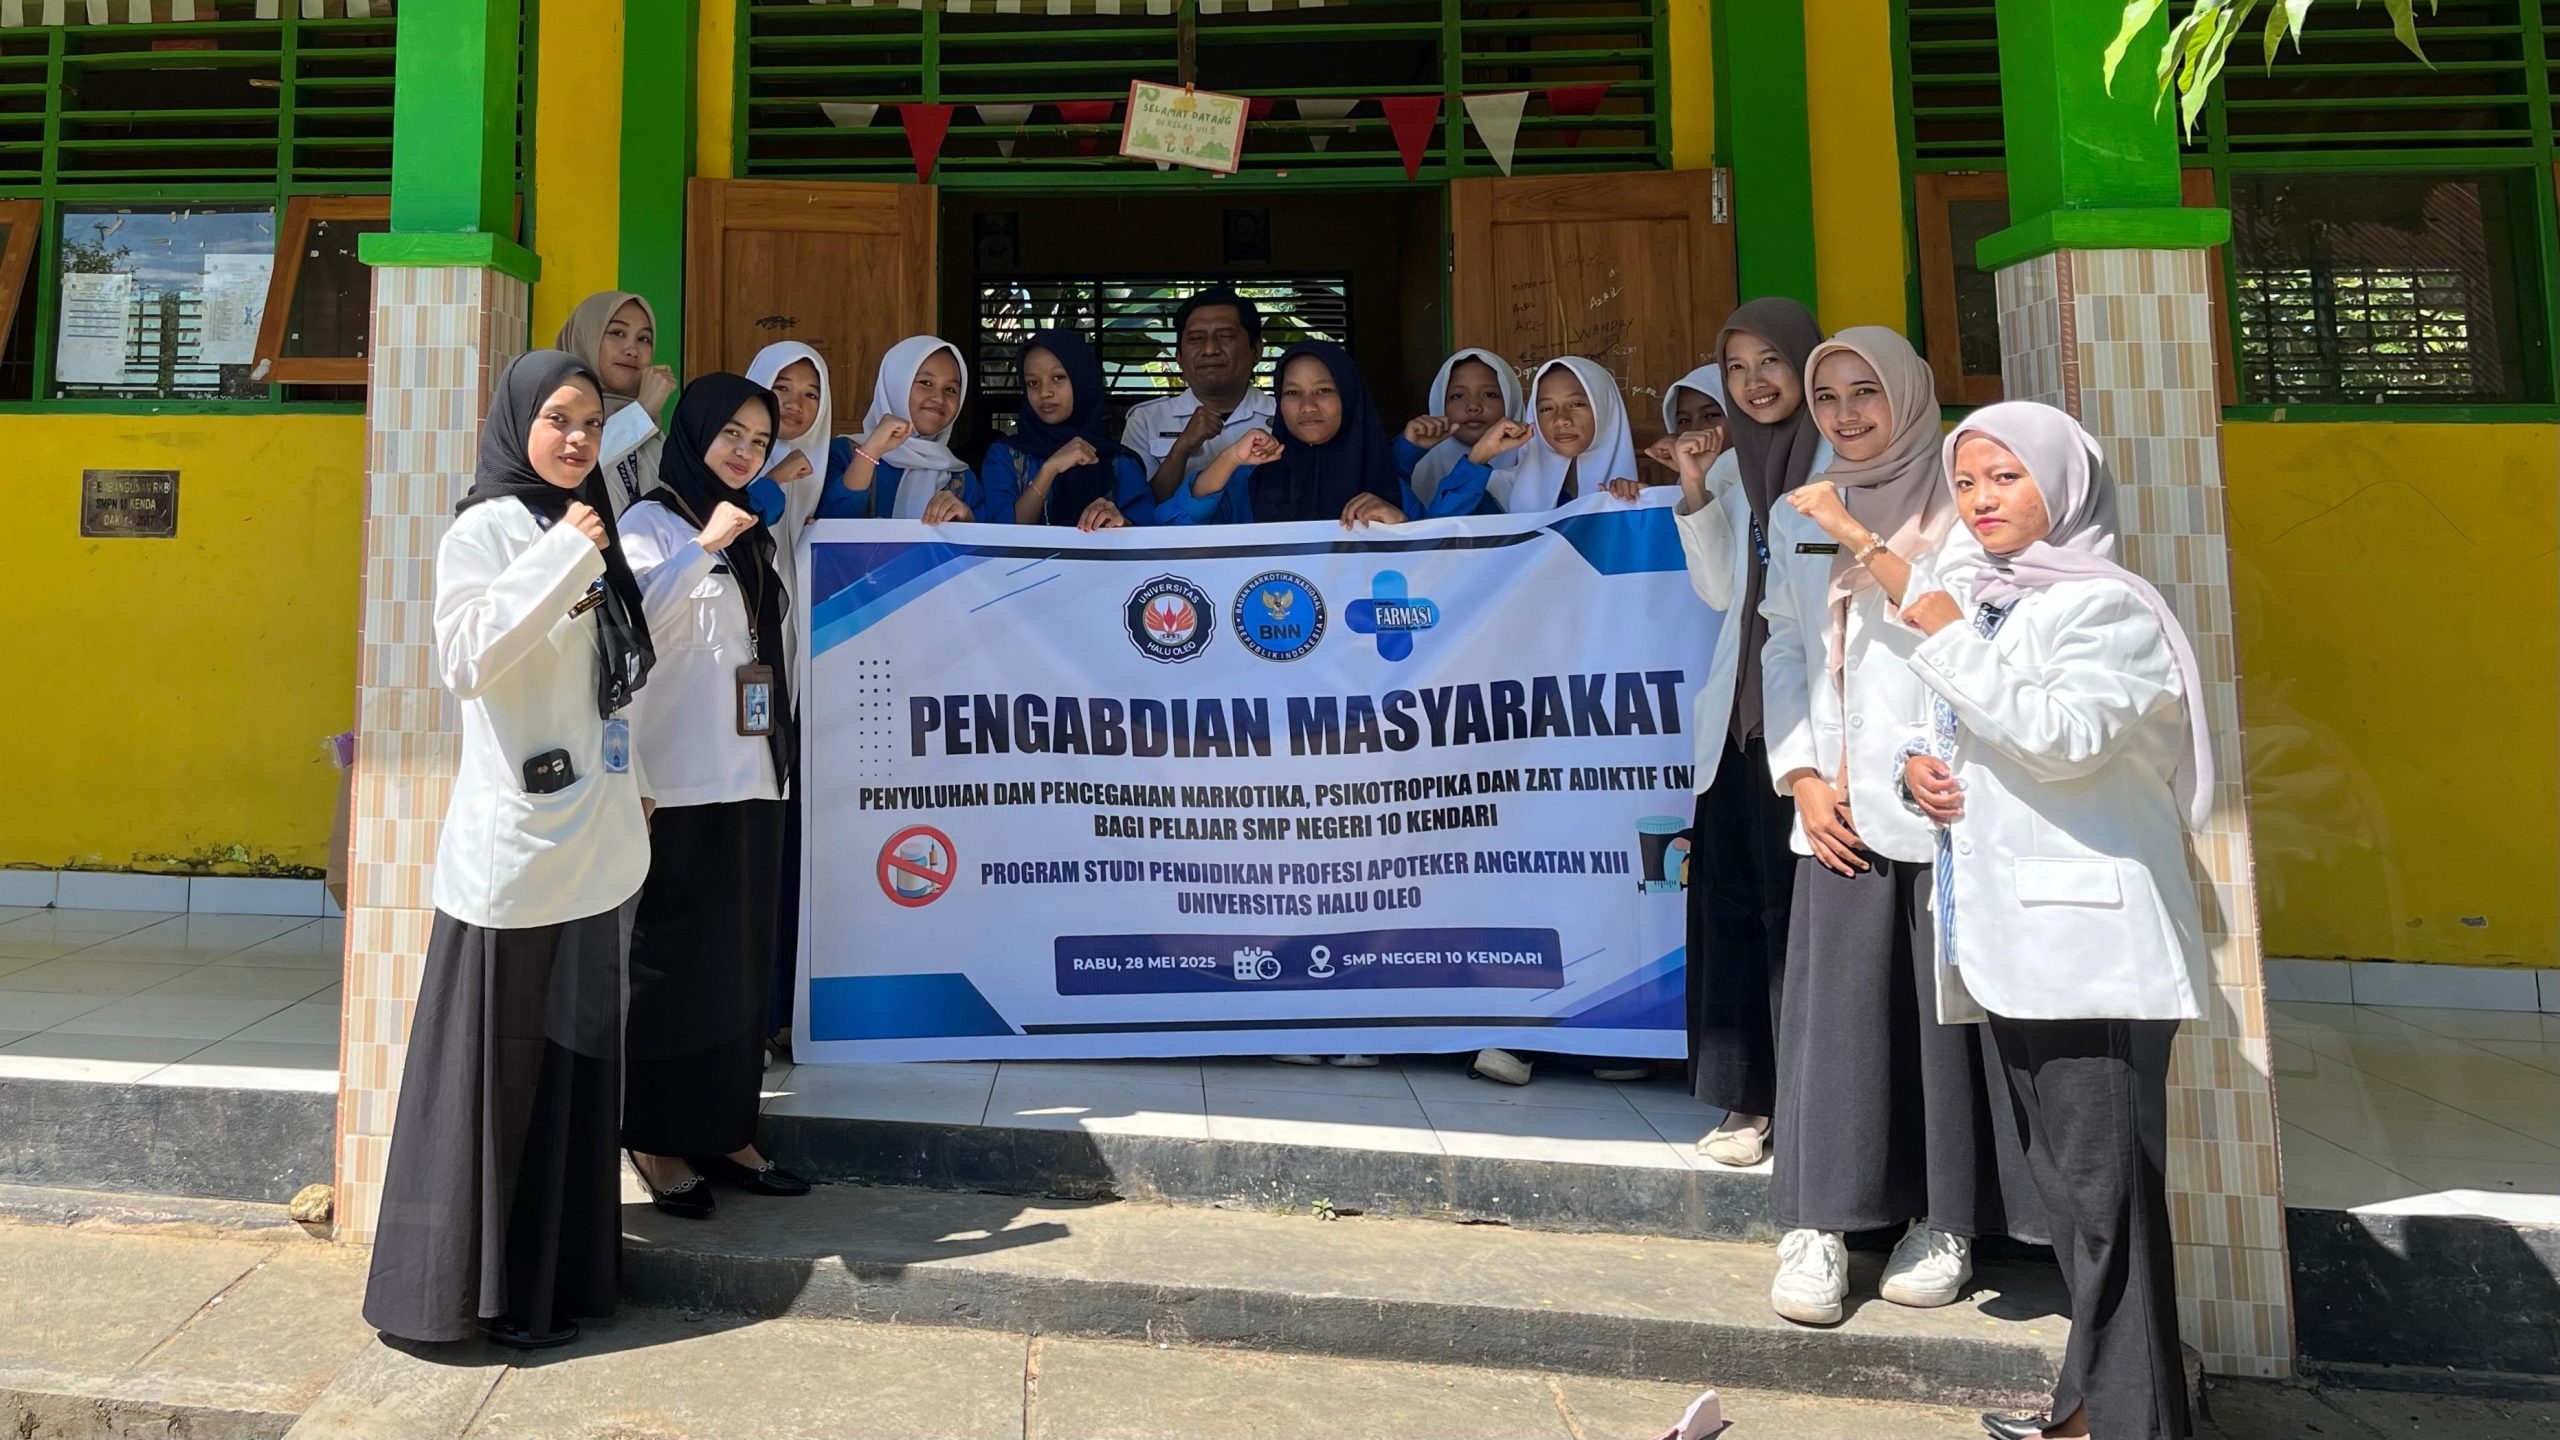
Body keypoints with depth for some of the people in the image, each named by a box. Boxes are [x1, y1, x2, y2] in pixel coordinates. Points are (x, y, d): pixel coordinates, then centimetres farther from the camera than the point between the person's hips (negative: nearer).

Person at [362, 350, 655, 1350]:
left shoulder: (584, 530, 15)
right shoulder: (486, 529, -7)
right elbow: (463, 658, -22)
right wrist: (559, 557, -21)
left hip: (589, 844, 7)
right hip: (514, 839, -7)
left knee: (575, 1055, 11)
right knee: (495, 1062, -1)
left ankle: (554, 1274, 22)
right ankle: (460, 1281, 12)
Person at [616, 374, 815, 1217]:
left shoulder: (751, 535, 18)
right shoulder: (654, 522, -2)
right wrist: (704, 547, -23)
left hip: (751, 779, 7)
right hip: (681, 783, -7)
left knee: (740, 959, 9)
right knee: (674, 959, -2)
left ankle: (723, 1130, 17)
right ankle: (656, 1140, 10)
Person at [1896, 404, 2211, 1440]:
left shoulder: (2107, 606, -7)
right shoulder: (1968, 600, 18)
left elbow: (2062, 733, -23)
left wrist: (1947, 639, -14)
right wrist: (1914, 769, 2)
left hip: (2090, 936, -8)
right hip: (2006, 929, 8)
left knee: (2102, 1186, -5)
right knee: (2061, 1181, 14)